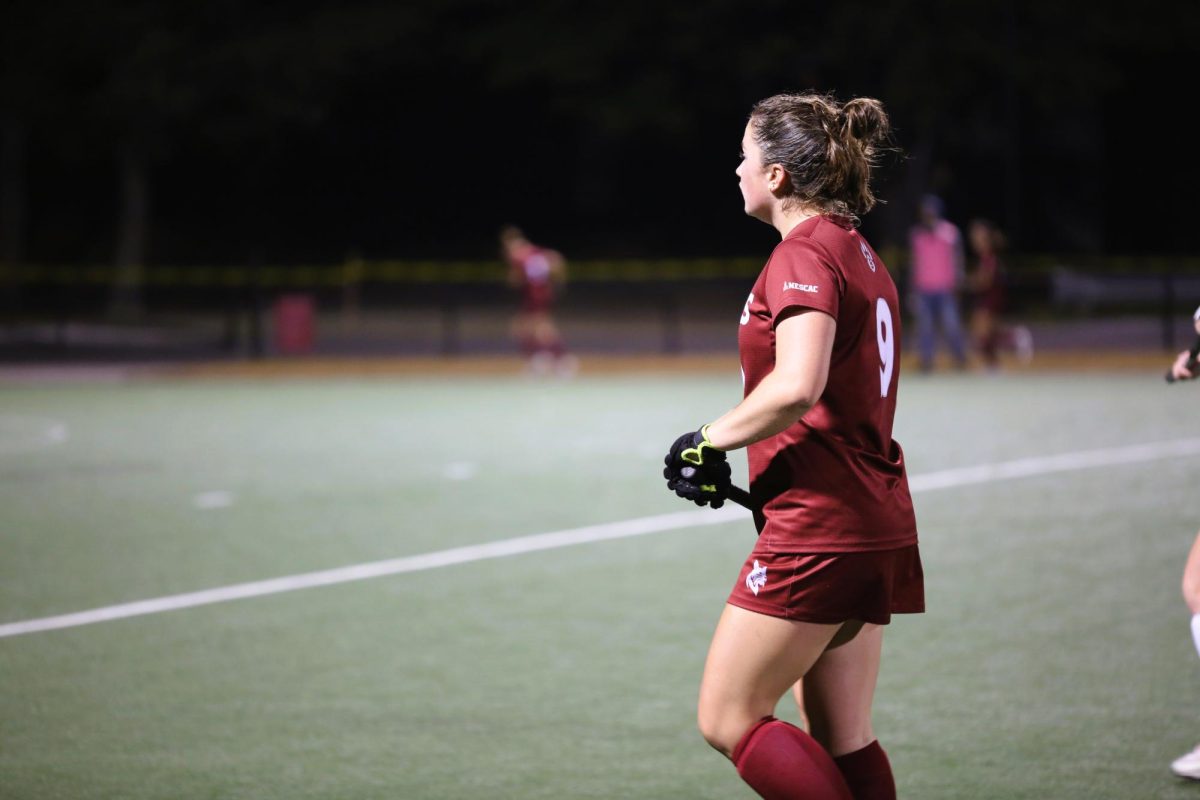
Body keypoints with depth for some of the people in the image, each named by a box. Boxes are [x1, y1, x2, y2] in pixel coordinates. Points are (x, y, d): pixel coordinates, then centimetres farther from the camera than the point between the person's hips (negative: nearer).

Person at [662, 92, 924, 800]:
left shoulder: (804, 254, -13)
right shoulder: (860, 255, 16)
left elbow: (796, 387, -28)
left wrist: (711, 442, -14)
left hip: (817, 525, -10)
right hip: (877, 524, 10)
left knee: (728, 720, -1)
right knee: (843, 741, 11)